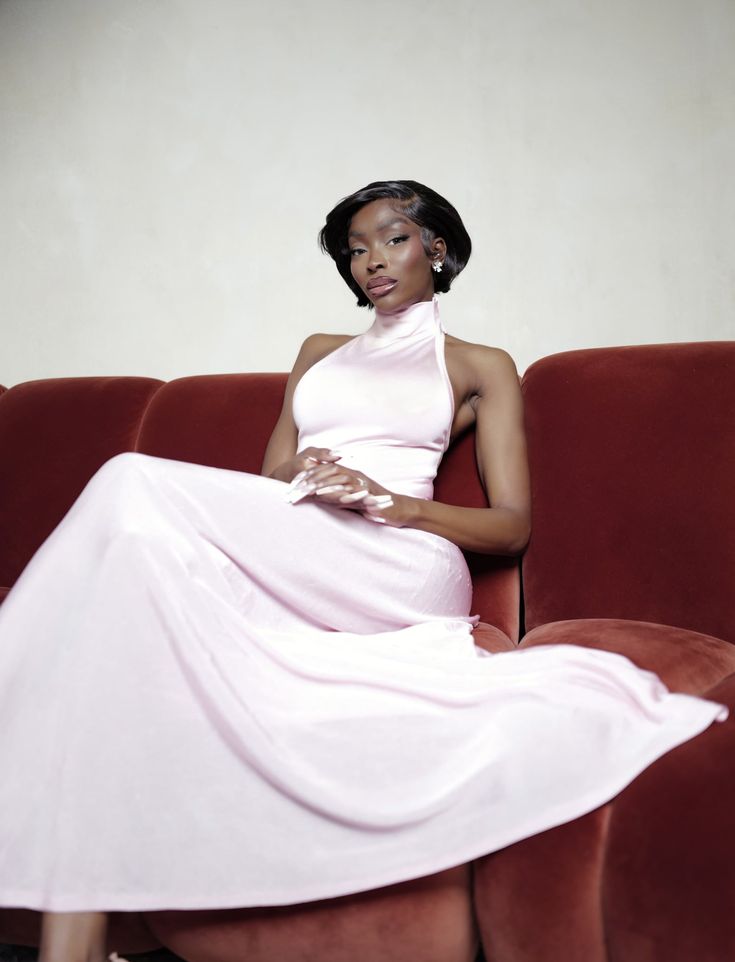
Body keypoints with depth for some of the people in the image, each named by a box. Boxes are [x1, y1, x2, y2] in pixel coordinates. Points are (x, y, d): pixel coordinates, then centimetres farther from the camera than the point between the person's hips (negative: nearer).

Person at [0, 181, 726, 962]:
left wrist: (388, 500, -9)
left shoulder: (481, 367, 21)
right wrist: (301, 478, -3)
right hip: (282, 560, 4)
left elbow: (512, 526, 10)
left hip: (399, 567, -4)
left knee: (137, 489, -28)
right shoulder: (321, 350, 34)